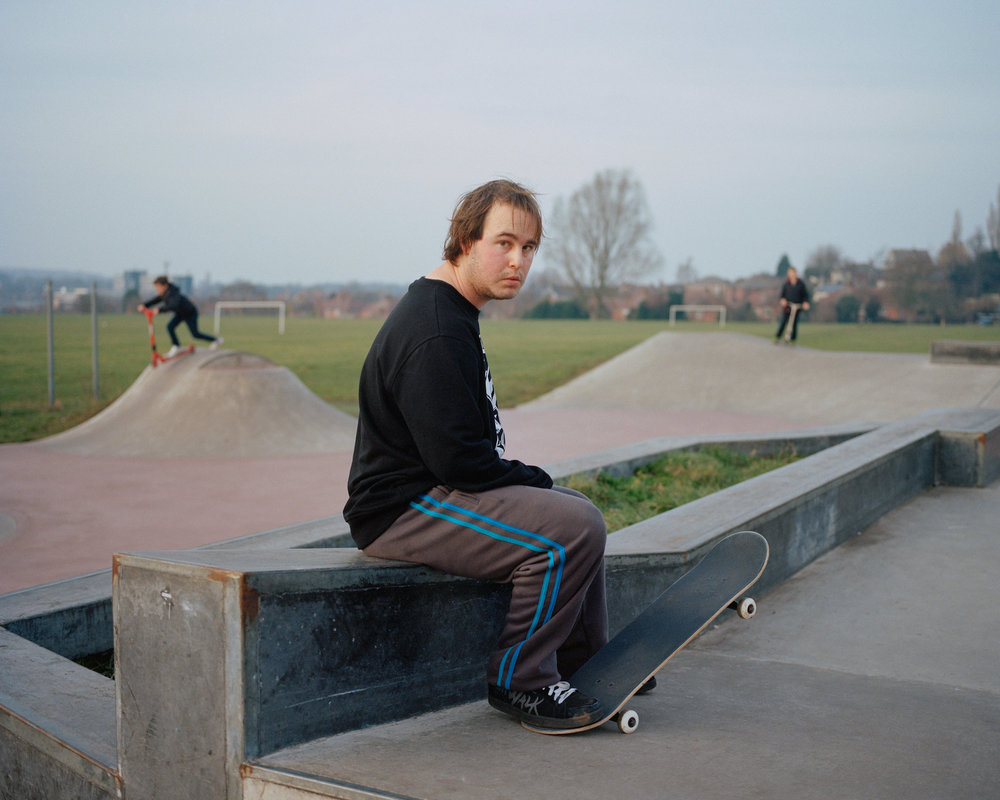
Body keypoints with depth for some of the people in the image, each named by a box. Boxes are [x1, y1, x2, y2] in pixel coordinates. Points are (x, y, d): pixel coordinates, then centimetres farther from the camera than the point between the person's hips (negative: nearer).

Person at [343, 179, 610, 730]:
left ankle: (582, 666, 27)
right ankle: (518, 682, -8)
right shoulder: (434, 334, -21)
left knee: (577, 510, 19)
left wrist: (534, 483, 10)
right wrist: (536, 482, -11)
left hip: (437, 491, 11)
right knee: (573, 528, -23)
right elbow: (459, 458, -25)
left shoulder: (450, 313, 15)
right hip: (402, 510, -11)